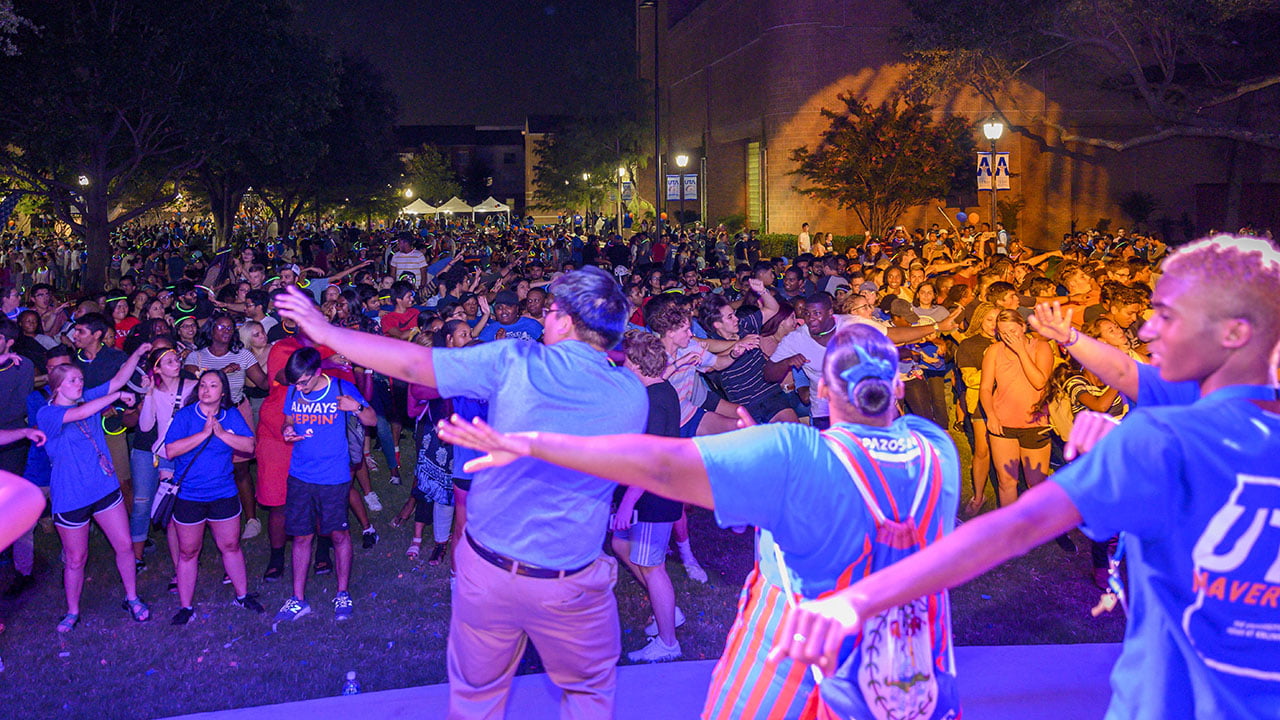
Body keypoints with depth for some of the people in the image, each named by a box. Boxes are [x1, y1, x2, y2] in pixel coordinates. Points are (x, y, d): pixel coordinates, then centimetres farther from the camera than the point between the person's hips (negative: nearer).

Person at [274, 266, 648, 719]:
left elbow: (412, 363, -10)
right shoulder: (634, 396, -7)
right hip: (572, 586, 0)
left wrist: (326, 331, 2)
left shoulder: (516, 362, -14)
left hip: (488, 571, 0)